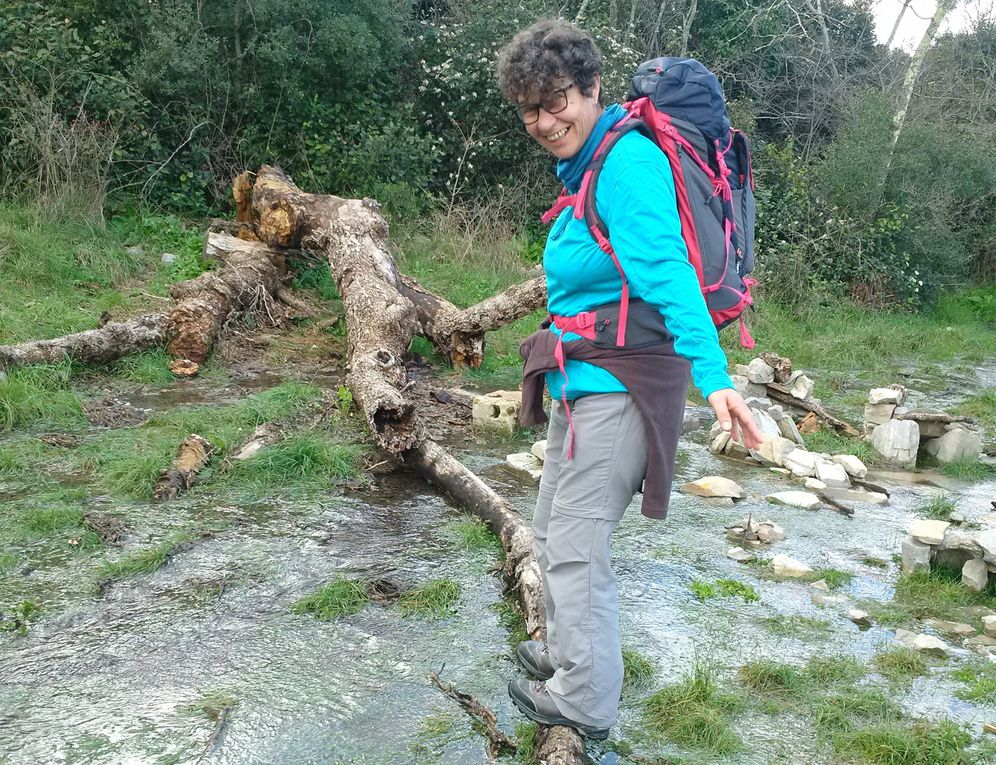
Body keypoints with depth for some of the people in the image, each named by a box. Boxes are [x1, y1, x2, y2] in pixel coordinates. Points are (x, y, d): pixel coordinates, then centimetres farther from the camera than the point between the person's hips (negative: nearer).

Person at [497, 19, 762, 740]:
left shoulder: (628, 160, -16)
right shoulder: (585, 167, 15)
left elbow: (667, 269, -26)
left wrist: (713, 375, -33)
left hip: (617, 384, -10)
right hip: (585, 382, 10)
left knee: (575, 545, -1)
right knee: (552, 529, 22)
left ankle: (585, 702, 17)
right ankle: (566, 653, 42)